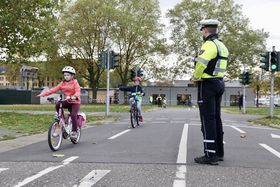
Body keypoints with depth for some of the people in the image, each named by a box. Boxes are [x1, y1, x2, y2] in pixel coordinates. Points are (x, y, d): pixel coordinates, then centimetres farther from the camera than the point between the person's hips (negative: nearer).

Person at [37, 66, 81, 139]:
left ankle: (74, 131, -12)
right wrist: (44, 93, -21)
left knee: (73, 115, -24)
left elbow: (78, 92, -26)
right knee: (58, 105, -23)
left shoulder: (75, 83, -9)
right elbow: (54, 89, -8)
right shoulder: (62, 83, 3)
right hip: (67, 101, 5)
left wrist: (74, 97, -49)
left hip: (75, 102, -4)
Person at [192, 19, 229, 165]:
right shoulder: (222, 46, 15)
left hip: (207, 85, -9)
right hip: (219, 83, 9)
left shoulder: (209, 45, -15)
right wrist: (201, 77, 6)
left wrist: (196, 78, -10)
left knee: (208, 119, -7)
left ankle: (210, 155, -7)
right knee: (216, 119, 13)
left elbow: (201, 64, -28)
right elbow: (217, 66, 13)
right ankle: (219, 152, 19)